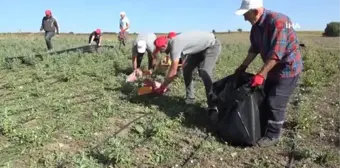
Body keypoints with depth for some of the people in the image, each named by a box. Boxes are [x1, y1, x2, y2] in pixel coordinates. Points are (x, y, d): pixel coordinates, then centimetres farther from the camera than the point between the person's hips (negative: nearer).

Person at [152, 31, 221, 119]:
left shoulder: (175, 45, -29)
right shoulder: (174, 43, 0)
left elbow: (173, 72, -25)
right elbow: (172, 68, 10)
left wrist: (162, 87, -14)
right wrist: (166, 84, 12)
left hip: (212, 45, -10)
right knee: (186, 69, 5)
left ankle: (212, 107, -21)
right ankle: (189, 98, 13)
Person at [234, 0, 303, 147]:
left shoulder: (278, 21, -28)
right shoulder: (256, 26, -1)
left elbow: (276, 53, -32)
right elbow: (254, 49, 10)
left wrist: (261, 74, -31)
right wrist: (243, 66, 8)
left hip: (288, 68, -9)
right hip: (273, 69, 9)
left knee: (275, 103, -5)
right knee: (265, 100, 14)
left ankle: (272, 136, 10)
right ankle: (263, 129, 29)